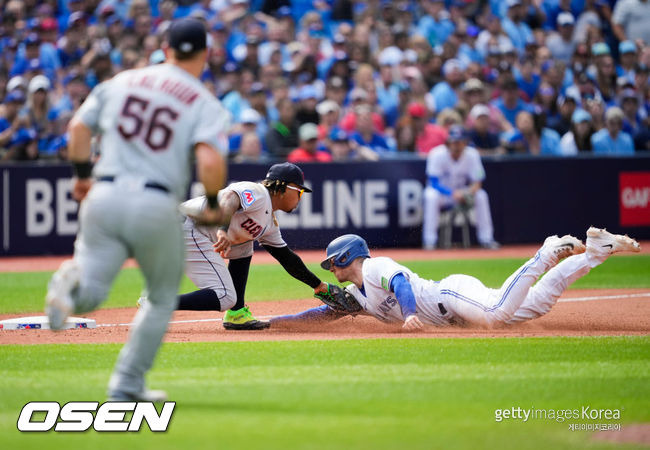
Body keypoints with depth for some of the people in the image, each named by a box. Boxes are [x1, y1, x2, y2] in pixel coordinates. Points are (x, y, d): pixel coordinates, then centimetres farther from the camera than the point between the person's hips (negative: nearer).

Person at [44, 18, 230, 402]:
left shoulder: (121, 82, 12)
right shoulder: (206, 104, 1)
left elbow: (79, 126, 11)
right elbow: (210, 161, -14)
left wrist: (82, 174, 24)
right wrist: (214, 206, 2)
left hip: (105, 197, 2)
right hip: (157, 205, -2)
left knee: (90, 294, 1)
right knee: (163, 297, 20)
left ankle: (76, 279, -34)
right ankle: (128, 383, 19)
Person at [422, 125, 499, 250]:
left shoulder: (472, 154, -13)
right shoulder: (437, 154, -22)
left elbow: (477, 183, -12)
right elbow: (434, 183, -25)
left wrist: (470, 192, -36)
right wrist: (453, 194, -40)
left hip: (461, 192, 3)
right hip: (442, 192, -3)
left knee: (481, 195, -24)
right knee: (431, 196, -36)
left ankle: (486, 239, -16)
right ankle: (429, 240, -30)